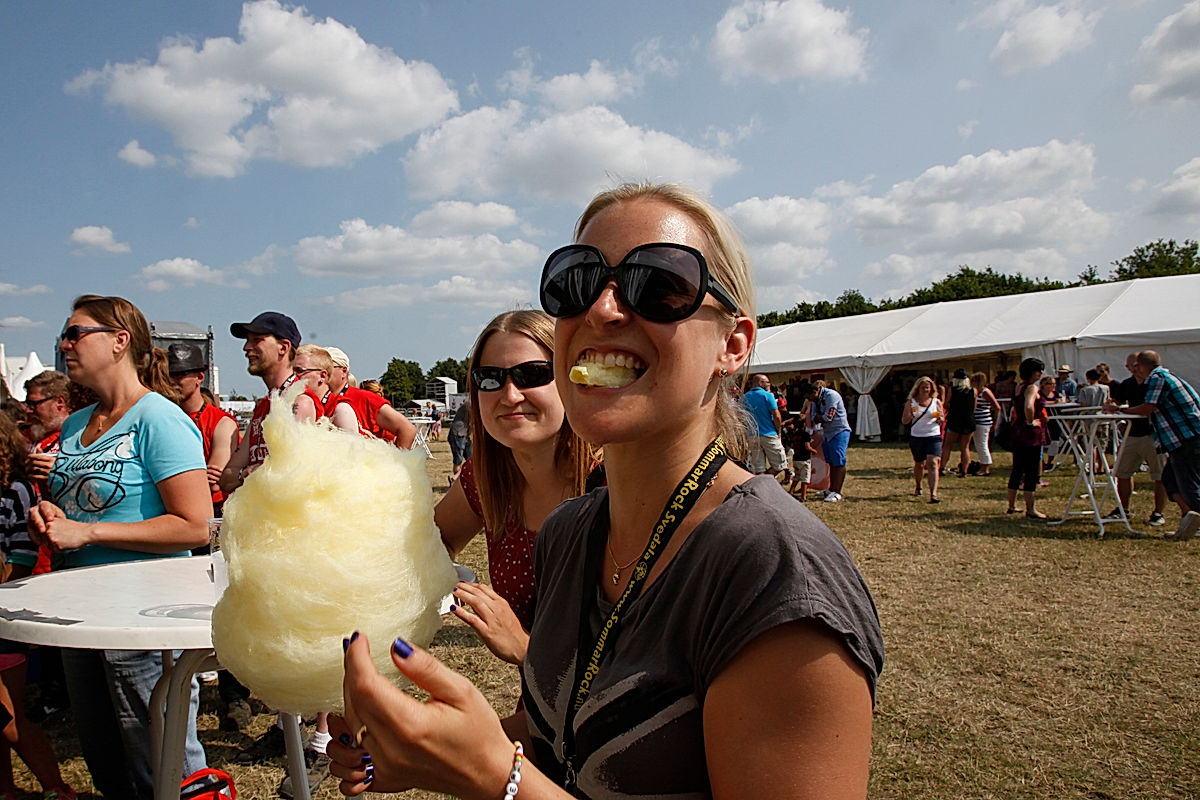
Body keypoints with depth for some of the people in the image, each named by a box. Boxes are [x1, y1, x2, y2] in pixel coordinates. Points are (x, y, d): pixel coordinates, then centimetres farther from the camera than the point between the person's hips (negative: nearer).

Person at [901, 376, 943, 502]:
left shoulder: (936, 402, 3)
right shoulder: (911, 402, 1)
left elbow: (941, 419, 11)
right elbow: (904, 421, -2)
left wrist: (939, 418, -12)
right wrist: (911, 414, -22)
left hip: (934, 436, -1)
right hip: (916, 437, 1)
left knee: (933, 463, -16)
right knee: (919, 464, 14)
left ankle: (933, 493, -22)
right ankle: (918, 487, 40)